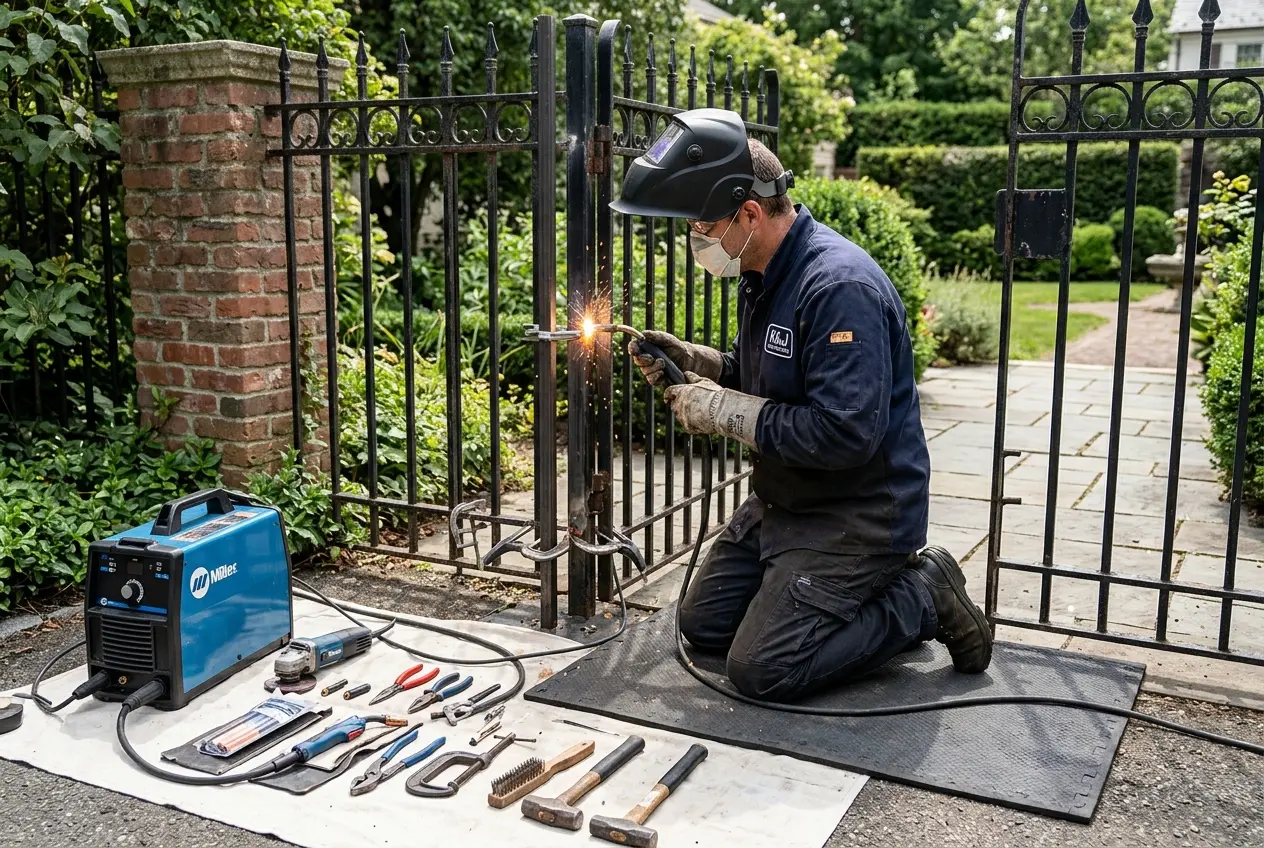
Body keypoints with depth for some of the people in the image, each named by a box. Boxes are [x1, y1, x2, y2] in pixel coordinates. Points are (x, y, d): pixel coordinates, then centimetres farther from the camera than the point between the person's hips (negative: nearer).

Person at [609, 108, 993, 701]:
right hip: (784, 499, 10)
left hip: (858, 514, -10)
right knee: (703, 626, 14)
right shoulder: (760, 273, 4)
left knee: (759, 669, -13)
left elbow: (847, 434, -33)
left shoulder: (841, 286, -27)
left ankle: (921, 598, 3)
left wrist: (725, 412, -24)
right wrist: (692, 362, -2)